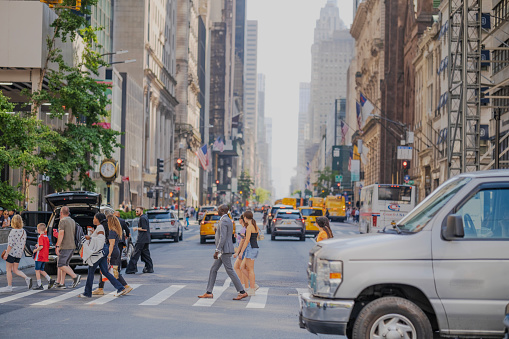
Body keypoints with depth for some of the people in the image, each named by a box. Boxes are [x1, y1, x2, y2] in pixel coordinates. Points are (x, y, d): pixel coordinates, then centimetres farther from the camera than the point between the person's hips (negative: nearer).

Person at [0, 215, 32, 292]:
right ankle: (26, 278, -6)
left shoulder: (13, 231, -15)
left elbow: (11, 244, -18)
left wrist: (6, 253, -14)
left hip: (12, 252, -7)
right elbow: (24, 244, 12)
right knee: (15, 270, 14)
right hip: (19, 254, 7)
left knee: (8, 269, 4)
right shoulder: (23, 231, 7)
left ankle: (9, 287, 7)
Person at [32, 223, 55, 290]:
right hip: (45, 257, 8)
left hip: (39, 257, -8)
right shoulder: (46, 237, 10)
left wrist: (35, 250, -10)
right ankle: (50, 280, 4)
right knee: (41, 270, 17)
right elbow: (48, 246, 18)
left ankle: (39, 285, 1)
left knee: (37, 270, 1)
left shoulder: (40, 237, -15)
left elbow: (41, 246, -26)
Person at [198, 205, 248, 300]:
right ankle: (209, 292, 10)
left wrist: (217, 251, -25)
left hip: (224, 250, -10)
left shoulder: (223, 221, -16)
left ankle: (242, 292, -4)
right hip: (224, 250, 10)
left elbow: (223, 237, -24)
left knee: (230, 271, -7)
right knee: (213, 270, 10)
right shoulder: (228, 221, 17)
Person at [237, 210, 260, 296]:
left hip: (251, 248, -9)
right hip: (255, 248, 9)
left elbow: (247, 240, -17)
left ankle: (252, 290, 0)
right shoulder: (255, 226, 14)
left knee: (250, 270, -3)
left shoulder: (249, 227, -14)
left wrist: (241, 251, -14)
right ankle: (254, 285, 9)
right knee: (242, 267, 13)